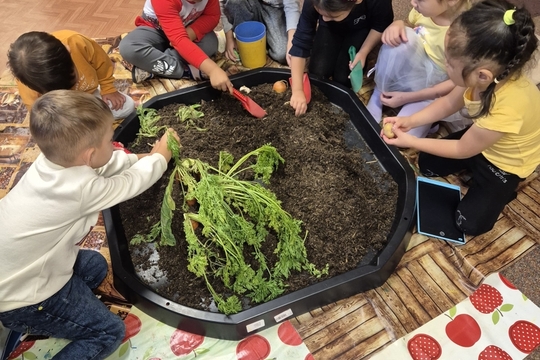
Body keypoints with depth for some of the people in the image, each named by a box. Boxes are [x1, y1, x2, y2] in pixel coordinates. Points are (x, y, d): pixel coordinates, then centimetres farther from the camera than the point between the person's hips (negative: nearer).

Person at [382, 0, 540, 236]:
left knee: (470, 222, -5)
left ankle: (503, 190, 20)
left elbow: (462, 150, -27)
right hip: (480, 138, 6)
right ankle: (479, 174, 19)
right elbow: (449, 103, -8)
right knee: (427, 165, 5)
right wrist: (410, 121, -21)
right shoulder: (491, 73, -26)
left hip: (507, 161, -6)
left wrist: (410, 142, -25)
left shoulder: (507, 107, -43)